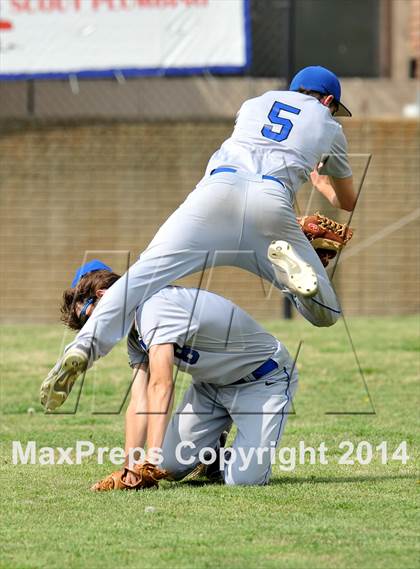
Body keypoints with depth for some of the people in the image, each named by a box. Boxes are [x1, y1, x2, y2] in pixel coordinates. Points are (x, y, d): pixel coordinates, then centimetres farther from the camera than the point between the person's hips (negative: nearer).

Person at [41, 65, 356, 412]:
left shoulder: (255, 104, 35)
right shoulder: (329, 127, 31)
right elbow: (348, 202, 42)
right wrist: (321, 182, 64)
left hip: (218, 187, 1)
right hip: (272, 203, -1)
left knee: (144, 275, -8)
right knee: (326, 312, 6)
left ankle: (85, 348, -32)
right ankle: (287, 261, -26)